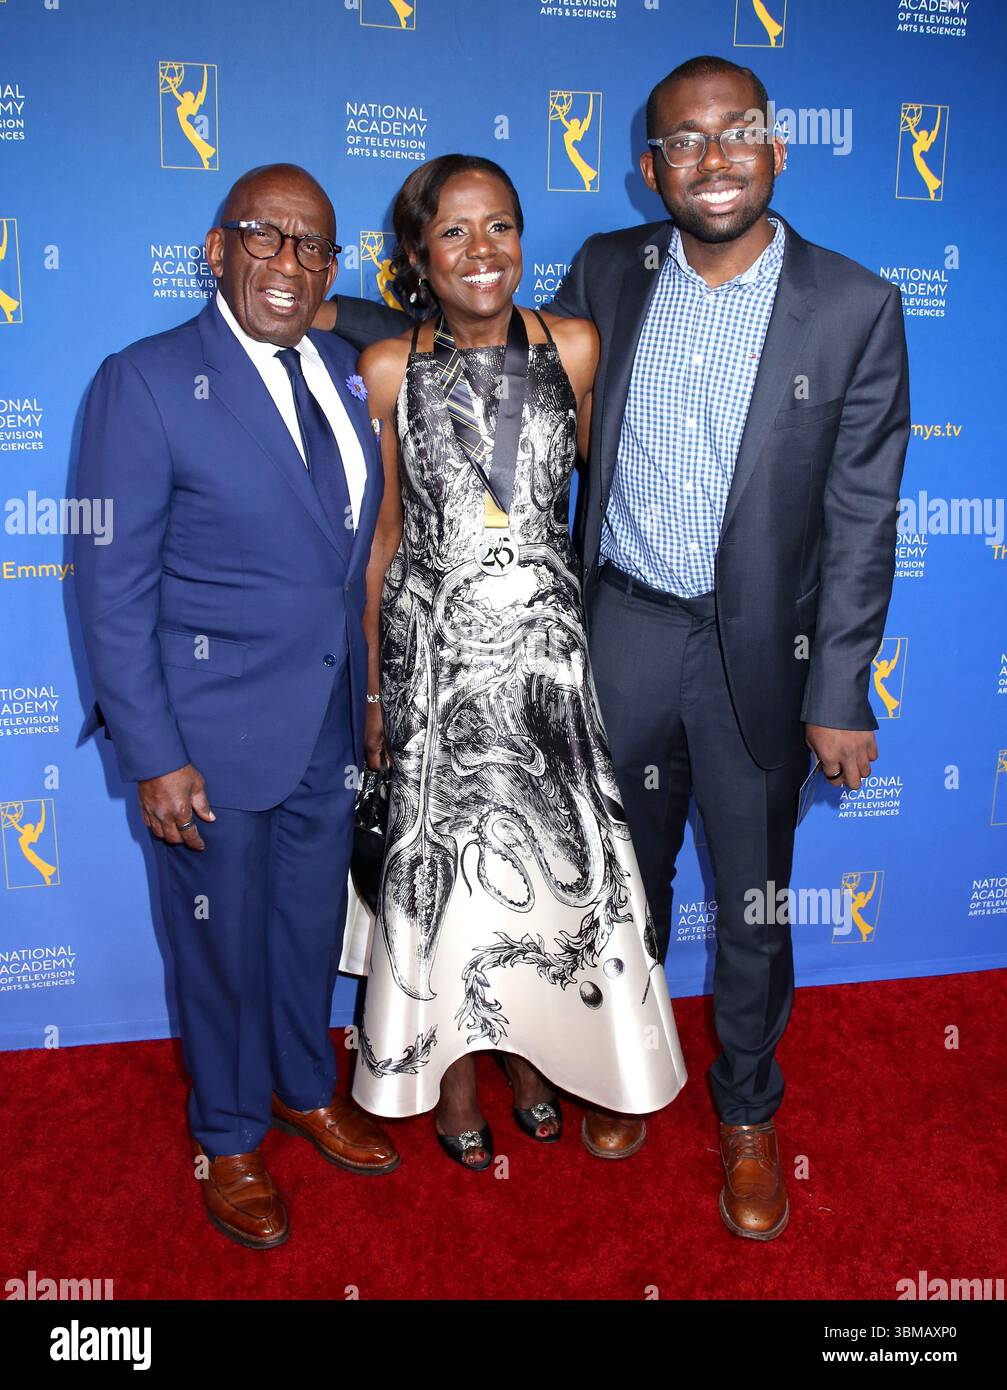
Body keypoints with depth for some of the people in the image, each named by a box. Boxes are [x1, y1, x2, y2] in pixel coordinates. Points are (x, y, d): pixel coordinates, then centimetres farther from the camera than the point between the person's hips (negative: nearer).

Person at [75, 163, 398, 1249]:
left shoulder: (346, 373, 5)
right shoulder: (145, 383, -13)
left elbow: (355, 547, 9)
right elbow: (113, 587, -13)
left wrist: (370, 702, 5)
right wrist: (152, 758, -16)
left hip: (329, 723, 5)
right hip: (213, 733, -5)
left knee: (313, 920, 21)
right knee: (226, 941, 13)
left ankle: (306, 1089, 47)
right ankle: (229, 1139, 38)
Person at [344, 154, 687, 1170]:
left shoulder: (576, 348, -1)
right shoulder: (389, 369, -3)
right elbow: (383, 534, 0)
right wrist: (371, 687, 1)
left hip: (547, 641, 2)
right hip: (435, 648, -1)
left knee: (552, 854, 9)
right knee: (443, 854, 9)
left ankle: (529, 1053, 35)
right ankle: (453, 1072, 31)